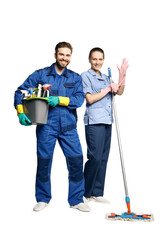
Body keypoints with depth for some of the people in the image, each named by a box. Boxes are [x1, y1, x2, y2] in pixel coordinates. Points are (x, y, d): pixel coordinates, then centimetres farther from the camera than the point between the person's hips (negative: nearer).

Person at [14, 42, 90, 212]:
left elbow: (79, 99, -3)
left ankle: (76, 200, 14)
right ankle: (43, 199, 24)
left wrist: (59, 100, -16)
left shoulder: (75, 78, 11)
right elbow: (20, 91, 6)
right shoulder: (40, 75, 7)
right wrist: (21, 112, -7)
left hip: (68, 126, 1)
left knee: (76, 160, -3)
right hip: (46, 126, -1)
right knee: (43, 161, 4)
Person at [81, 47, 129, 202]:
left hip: (107, 121, 7)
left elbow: (119, 92, 14)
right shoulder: (85, 76, 0)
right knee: (95, 158, -10)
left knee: (103, 159, 6)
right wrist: (108, 89, -4)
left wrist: (122, 75, 3)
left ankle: (97, 193, 14)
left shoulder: (105, 78, 21)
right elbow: (90, 99, -10)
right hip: (94, 121, -7)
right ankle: (86, 192, 6)